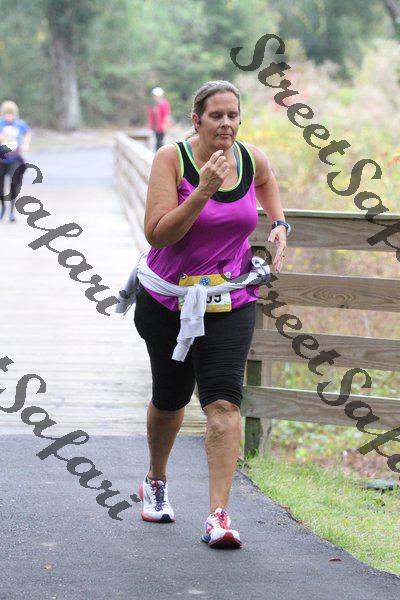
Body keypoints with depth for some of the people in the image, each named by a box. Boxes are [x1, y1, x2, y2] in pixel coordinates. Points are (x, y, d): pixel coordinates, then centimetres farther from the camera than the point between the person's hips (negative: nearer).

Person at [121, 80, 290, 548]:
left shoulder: (252, 159, -2)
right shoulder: (172, 159, -15)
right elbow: (157, 233, -24)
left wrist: (279, 224, 9)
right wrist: (204, 192, -32)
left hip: (230, 300, 1)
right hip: (168, 297, -1)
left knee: (223, 400, -15)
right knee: (169, 399, 15)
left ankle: (219, 515, -18)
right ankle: (155, 482, 44)